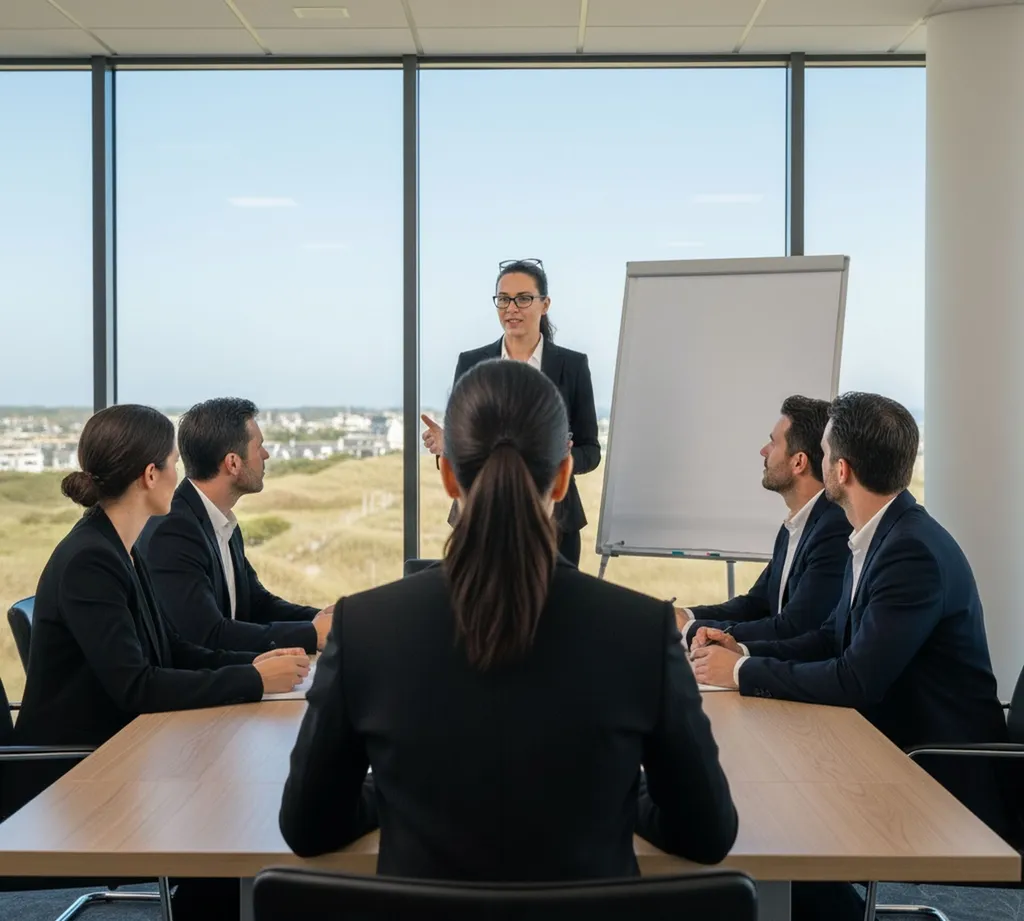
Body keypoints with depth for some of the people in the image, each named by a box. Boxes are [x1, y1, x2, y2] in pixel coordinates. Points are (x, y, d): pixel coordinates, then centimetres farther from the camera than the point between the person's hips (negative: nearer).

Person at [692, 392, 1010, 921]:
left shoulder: (915, 552, -24)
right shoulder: (882, 537, 5)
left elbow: (857, 680, -27)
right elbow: (833, 638, 13)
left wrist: (743, 673, -17)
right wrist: (746, 653, -2)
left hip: (942, 779, -8)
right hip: (898, 747, 8)